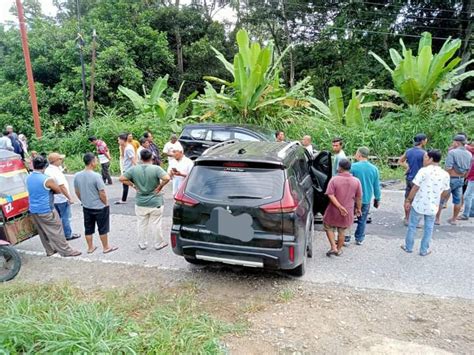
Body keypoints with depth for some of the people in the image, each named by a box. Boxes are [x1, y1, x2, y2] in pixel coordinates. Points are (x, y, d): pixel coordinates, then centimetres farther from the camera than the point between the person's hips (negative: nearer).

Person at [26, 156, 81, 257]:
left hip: (33, 210, 8)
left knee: (42, 232, 17)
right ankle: (66, 251, 8)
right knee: (56, 230, 1)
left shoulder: (28, 178, 3)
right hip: (46, 211, -8)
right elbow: (59, 191, -7)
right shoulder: (47, 179, -19)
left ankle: (49, 250, 28)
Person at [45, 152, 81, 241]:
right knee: (66, 217, 5)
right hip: (62, 199, -9)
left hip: (53, 199, 9)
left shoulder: (47, 170, 3)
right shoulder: (56, 172, -25)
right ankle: (68, 235, 16)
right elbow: (62, 187, -25)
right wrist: (70, 198, -20)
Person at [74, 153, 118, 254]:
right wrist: (106, 203, -3)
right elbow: (102, 193, -19)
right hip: (100, 207, -6)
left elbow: (77, 192, 7)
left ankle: (90, 247, 30)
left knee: (88, 229, 17)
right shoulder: (96, 176, -23)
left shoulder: (77, 176, -4)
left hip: (86, 207, 6)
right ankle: (106, 247, 23)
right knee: (103, 229, 10)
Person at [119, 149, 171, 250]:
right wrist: (160, 186, -14)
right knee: (155, 224, 11)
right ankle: (158, 244, 25)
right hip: (155, 203, -2)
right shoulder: (156, 168, -16)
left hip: (140, 203, 3)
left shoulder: (134, 169, -6)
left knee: (142, 224, 18)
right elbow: (167, 178, -29)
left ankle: (142, 244, 31)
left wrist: (133, 185, 1)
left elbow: (122, 179, -3)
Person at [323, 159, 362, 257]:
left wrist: (339, 207, -18)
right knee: (342, 231, 20)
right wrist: (358, 209, 14)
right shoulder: (356, 181, -7)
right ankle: (339, 249, 32)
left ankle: (333, 247, 11)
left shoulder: (334, 179, -15)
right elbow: (359, 198, 1)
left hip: (334, 211, -3)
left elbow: (331, 195, -21)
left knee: (329, 228, 19)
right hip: (348, 212, 3)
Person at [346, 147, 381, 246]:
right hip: (366, 200, 3)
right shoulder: (374, 169, -2)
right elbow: (377, 187, 4)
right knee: (362, 220, 17)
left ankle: (346, 238, 18)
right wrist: (377, 199, 16)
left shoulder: (353, 167, -15)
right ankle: (359, 239, 27)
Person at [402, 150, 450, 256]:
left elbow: (415, 188, -14)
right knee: (428, 229, 16)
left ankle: (408, 247, 25)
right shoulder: (445, 174, -2)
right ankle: (424, 250, 25)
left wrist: (408, 200, -3)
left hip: (418, 205, -3)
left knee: (412, 226, 13)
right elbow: (445, 193, 6)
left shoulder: (423, 171, -16)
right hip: (432, 207, 3)